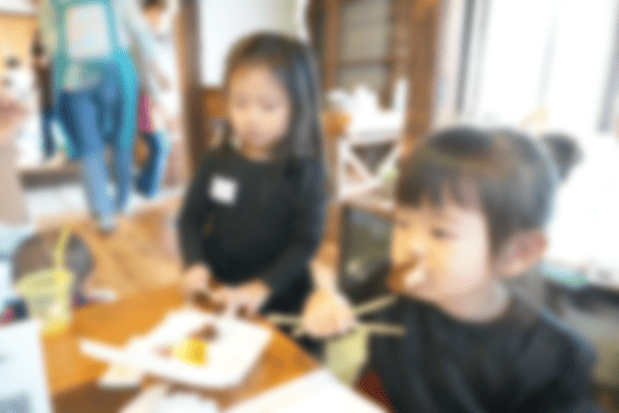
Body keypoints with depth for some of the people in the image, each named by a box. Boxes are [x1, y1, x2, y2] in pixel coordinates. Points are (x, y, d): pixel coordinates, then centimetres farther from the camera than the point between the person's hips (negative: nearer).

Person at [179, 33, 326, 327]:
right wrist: (195, 264, -13)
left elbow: (306, 241, -16)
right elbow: (192, 217, 2)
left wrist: (261, 288, -24)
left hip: (278, 303, -2)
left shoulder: (304, 171, -14)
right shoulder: (218, 162, -4)